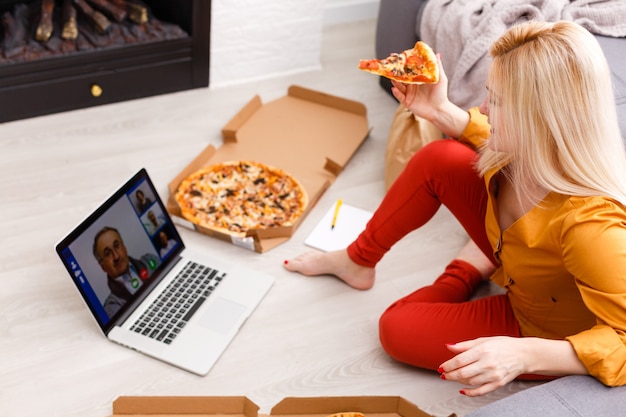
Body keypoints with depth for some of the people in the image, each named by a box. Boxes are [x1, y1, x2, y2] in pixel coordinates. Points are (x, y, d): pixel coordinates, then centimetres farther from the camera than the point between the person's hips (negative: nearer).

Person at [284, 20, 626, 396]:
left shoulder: (588, 221, -43)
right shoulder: (531, 149, -20)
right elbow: (495, 146, 6)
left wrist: (525, 354, -47)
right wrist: (440, 111, -7)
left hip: (544, 332, -6)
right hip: (515, 257, 7)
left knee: (398, 329, -14)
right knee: (437, 161, -9)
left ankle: (468, 271, 10)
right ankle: (357, 260, 12)